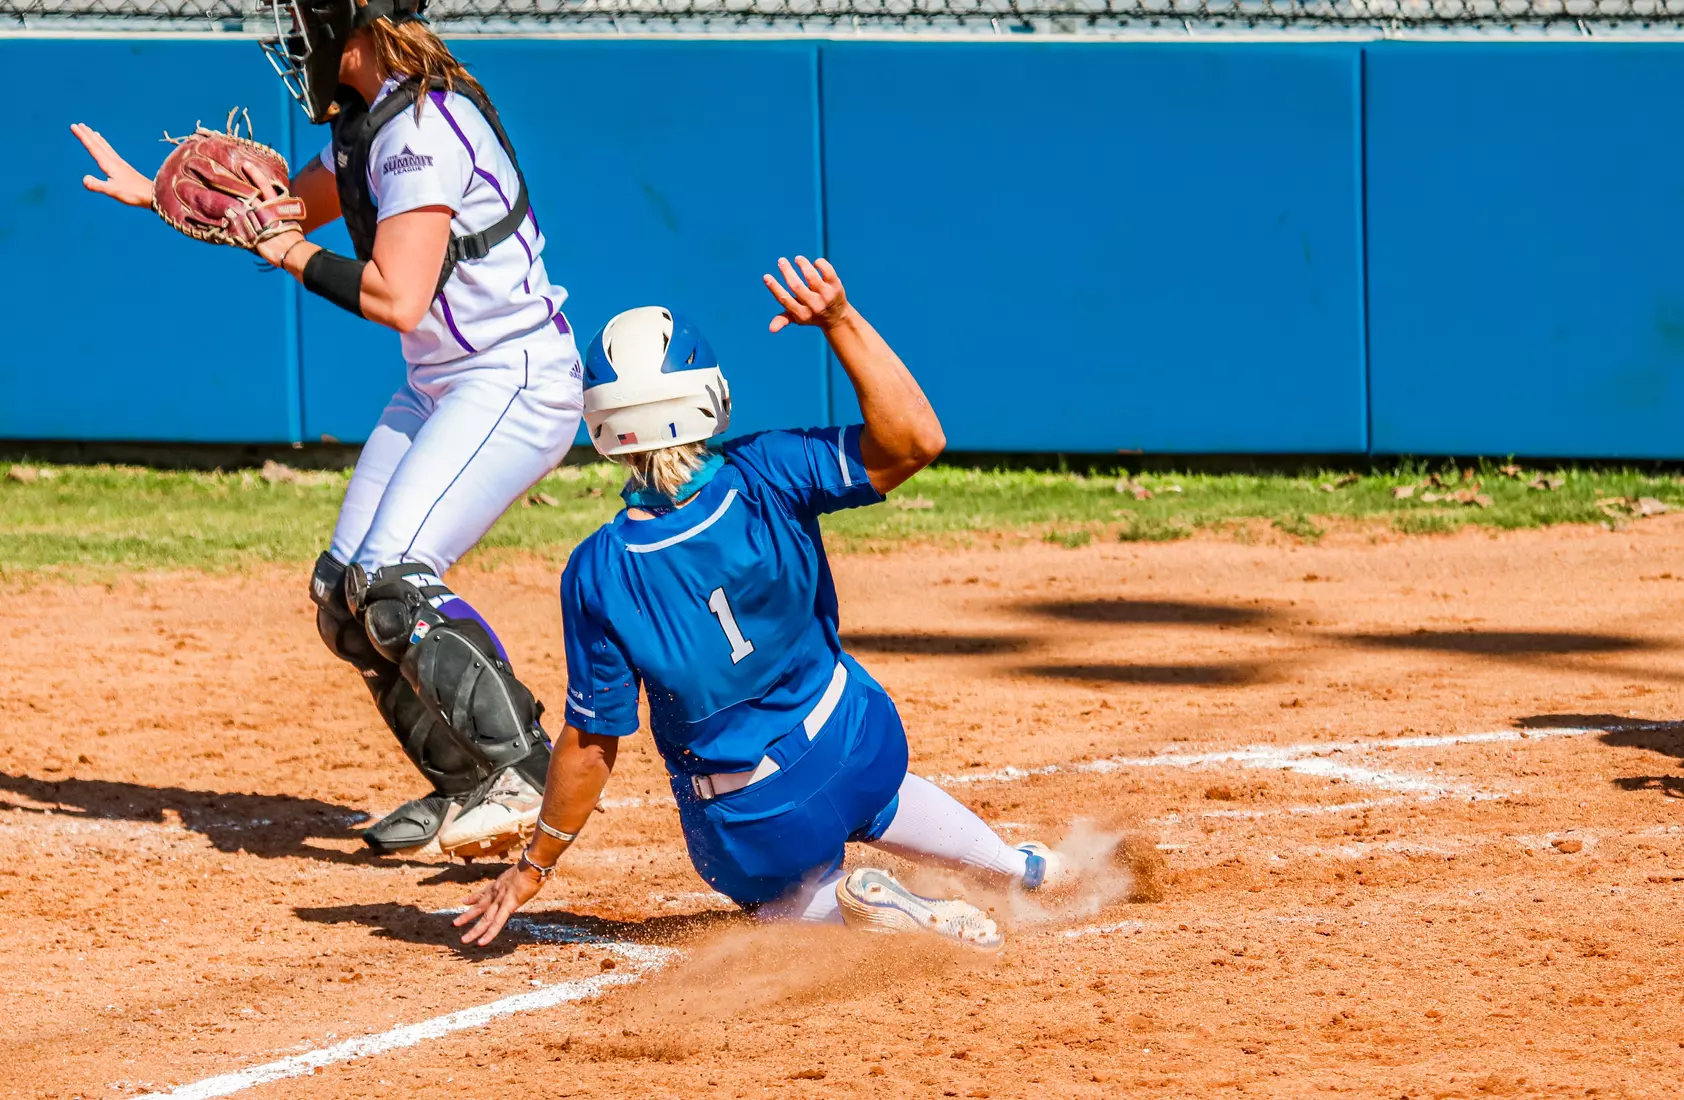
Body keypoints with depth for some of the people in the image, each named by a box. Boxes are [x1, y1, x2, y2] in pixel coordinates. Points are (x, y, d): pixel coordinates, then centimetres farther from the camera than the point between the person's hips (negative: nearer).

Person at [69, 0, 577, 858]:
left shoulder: (424, 127, -22)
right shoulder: (369, 121, 9)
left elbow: (399, 298, -28)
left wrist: (294, 257, -14)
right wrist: (152, 193, 20)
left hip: (515, 382, -10)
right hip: (437, 390, 10)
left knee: (392, 579, -23)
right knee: (344, 595, 6)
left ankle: (528, 775, -17)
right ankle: (463, 785, 16)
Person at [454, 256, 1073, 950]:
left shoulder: (598, 577, -24)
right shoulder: (767, 480, -23)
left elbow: (591, 743, -17)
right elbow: (915, 440, -21)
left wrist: (535, 865, -5)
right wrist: (840, 320, -24)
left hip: (753, 825, -3)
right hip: (858, 743, 3)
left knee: (797, 896, 29)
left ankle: (854, 904, -4)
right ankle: (1017, 867, 49)